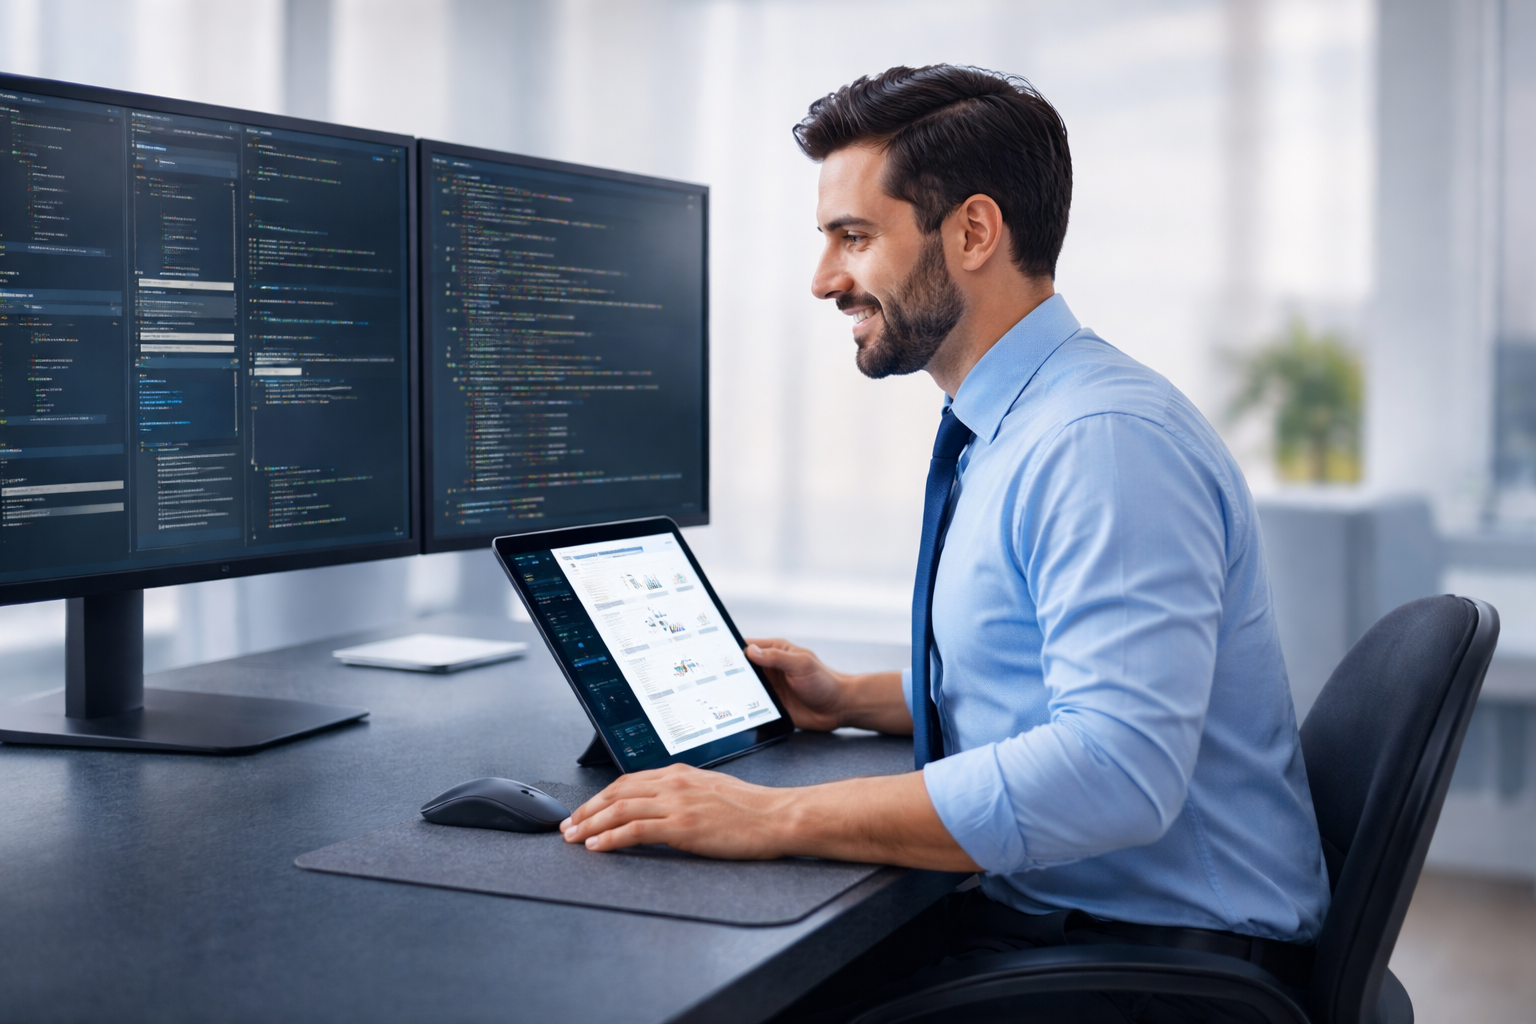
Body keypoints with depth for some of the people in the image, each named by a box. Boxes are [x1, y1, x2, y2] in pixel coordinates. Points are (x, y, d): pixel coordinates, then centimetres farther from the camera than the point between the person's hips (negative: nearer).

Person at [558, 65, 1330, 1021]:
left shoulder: (1108, 441, -21)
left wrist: (779, 817, -31)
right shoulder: (1006, 432, 11)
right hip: (1038, 910, 9)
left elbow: (1115, 769, -31)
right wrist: (851, 699, 12)